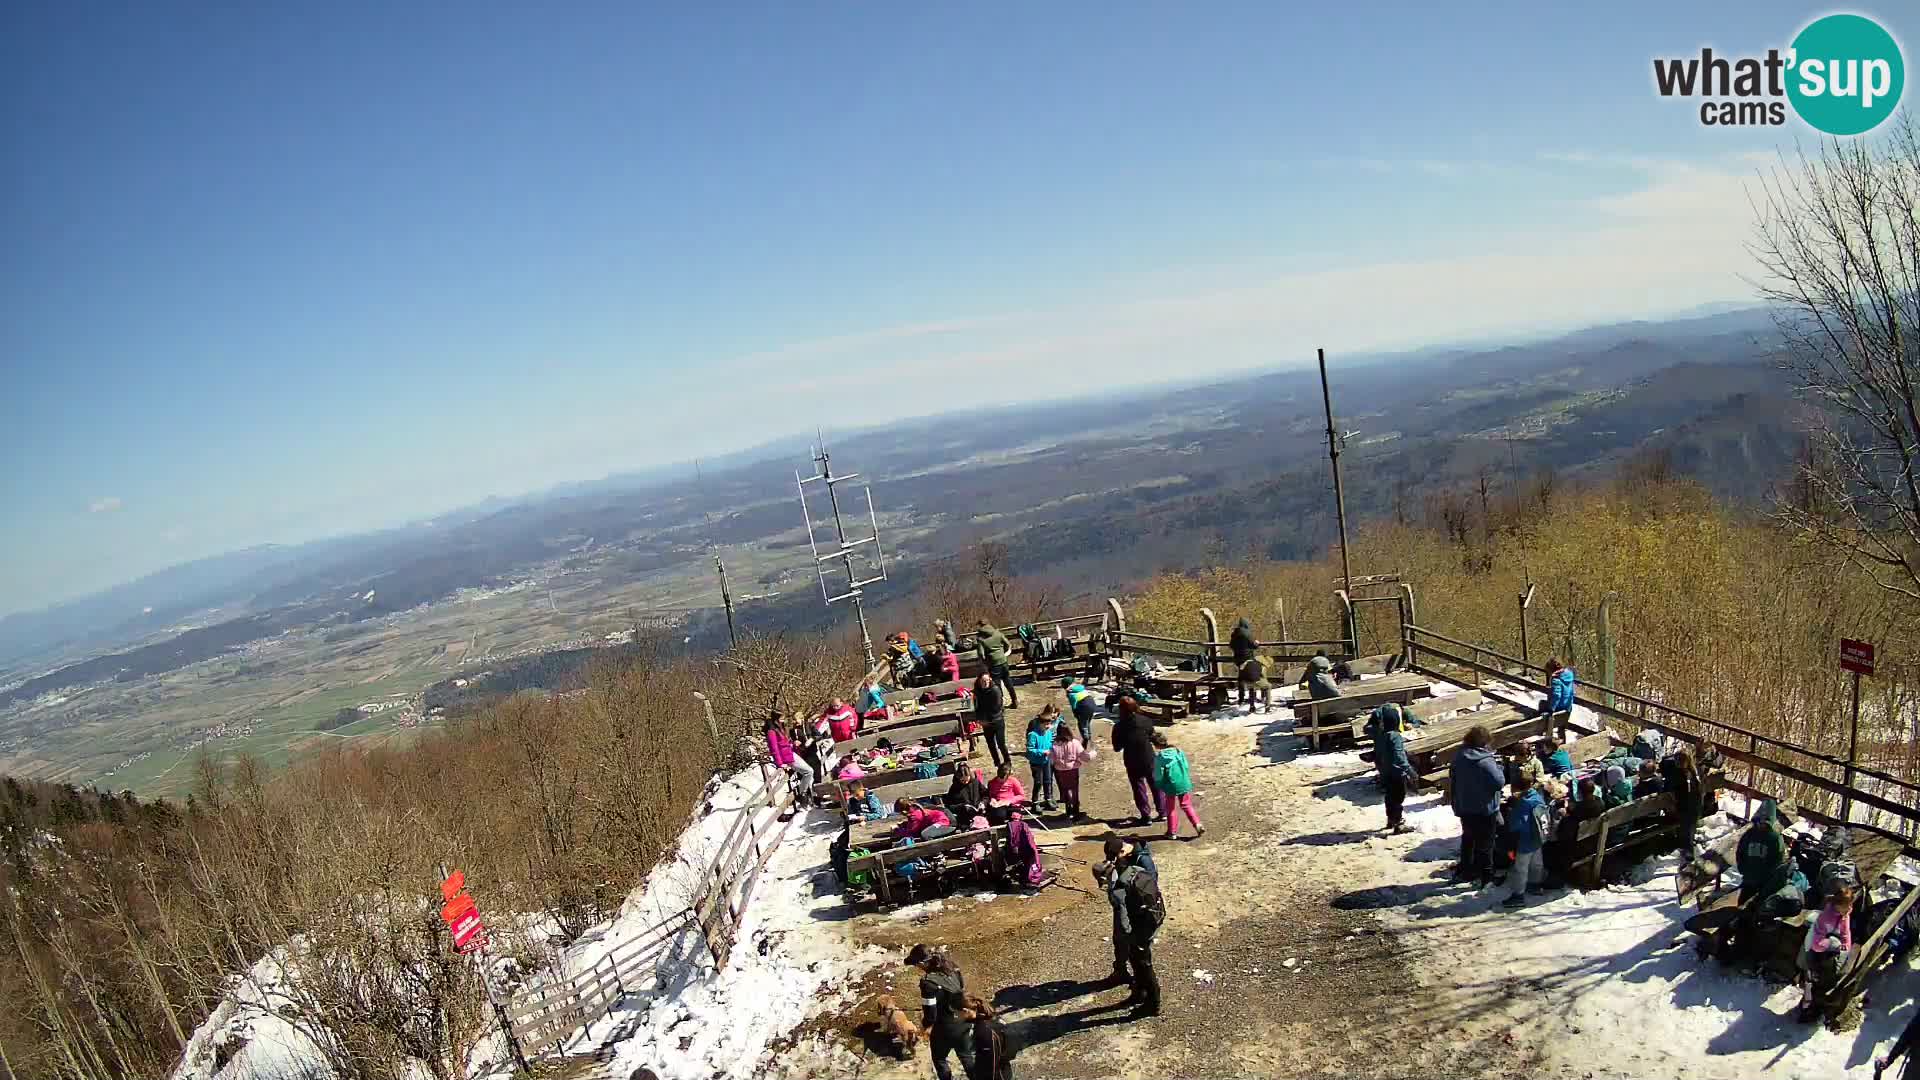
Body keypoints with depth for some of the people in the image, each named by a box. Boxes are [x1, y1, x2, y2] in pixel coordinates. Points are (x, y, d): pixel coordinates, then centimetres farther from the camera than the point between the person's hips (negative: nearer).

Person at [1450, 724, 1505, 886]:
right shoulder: (1486, 761, -23)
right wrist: (1498, 767, -7)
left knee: (1467, 838, 21)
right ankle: (1486, 877, 10)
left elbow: (1452, 776, 9)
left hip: (1464, 807, 6)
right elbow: (1500, 782, -21)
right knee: (1485, 842, 5)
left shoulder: (1458, 757, -2)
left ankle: (1465, 871, 32)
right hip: (1484, 808, -6)